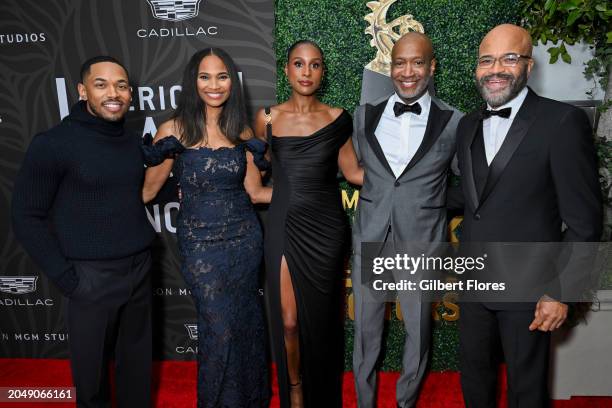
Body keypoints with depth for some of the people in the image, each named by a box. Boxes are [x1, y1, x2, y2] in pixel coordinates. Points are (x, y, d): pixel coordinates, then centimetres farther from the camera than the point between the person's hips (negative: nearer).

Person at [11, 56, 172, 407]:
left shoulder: (135, 142, 5)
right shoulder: (53, 143, -11)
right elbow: (27, 218, -9)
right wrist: (68, 279, -11)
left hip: (141, 269, 5)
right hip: (93, 277, -4)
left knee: (138, 364, 18)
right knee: (92, 370, 13)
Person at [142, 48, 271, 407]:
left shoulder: (242, 131, 4)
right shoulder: (174, 130, -6)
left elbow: (254, 191, 5)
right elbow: (149, 189, -3)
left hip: (244, 238, 3)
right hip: (200, 243, -3)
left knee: (246, 324, 14)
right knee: (219, 329, 2)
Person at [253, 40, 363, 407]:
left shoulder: (337, 119, 1)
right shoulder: (268, 119, 2)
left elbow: (353, 172, 6)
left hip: (326, 228, 0)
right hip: (285, 228, 0)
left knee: (322, 319, 10)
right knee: (288, 320, 2)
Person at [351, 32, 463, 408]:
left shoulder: (453, 121, -5)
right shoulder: (366, 114, 2)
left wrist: (432, 204, 1)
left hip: (422, 239, -1)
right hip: (370, 236, 2)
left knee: (418, 329, 15)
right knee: (366, 327, 13)